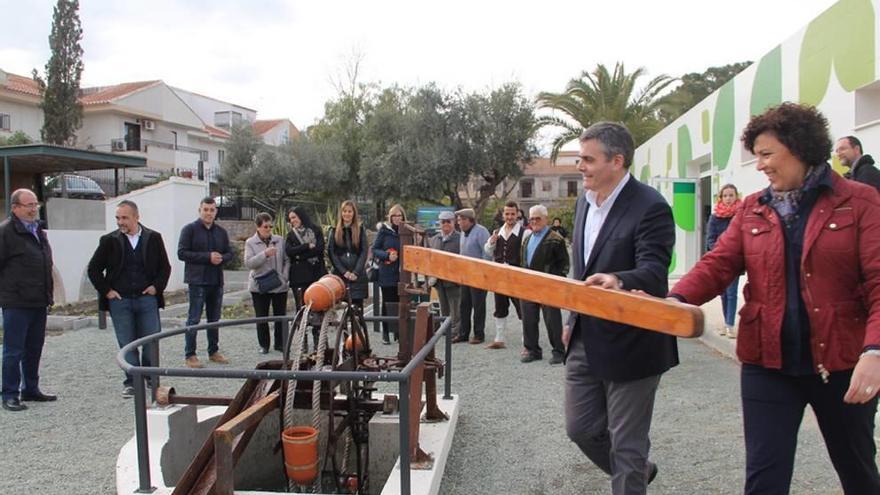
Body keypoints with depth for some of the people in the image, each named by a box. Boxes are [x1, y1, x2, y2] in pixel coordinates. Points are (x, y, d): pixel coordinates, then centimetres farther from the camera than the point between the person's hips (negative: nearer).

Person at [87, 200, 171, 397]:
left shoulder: (153, 238, 3)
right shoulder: (109, 241, 2)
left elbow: (165, 267, 10)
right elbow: (93, 269, 8)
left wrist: (157, 287, -1)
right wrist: (106, 290, 1)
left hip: (147, 298, 0)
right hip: (119, 300, 0)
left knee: (152, 341, 3)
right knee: (127, 344, 4)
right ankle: (131, 382, 14)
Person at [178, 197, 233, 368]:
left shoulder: (221, 232, 13)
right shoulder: (189, 229, -3)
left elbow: (229, 253, 14)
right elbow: (182, 253, -11)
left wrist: (221, 258, -9)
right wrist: (208, 257, -17)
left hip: (216, 281, 6)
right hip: (197, 281, -5)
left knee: (214, 319, 13)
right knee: (194, 319, -3)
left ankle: (213, 352, 23)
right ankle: (190, 355, 4)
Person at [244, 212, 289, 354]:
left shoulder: (280, 240, 4)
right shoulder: (250, 242, -1)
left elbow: (287, 260, 6)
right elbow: (248, 263, -12)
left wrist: (284, 276, -6)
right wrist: (264, 254, -23)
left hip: (279, 285, 1)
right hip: (259, 286, -1)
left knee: (281, 315, 7)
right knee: (261, 316, 6)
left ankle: (280, 343, 20)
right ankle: (264, 345, 18)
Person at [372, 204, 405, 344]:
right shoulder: (384, 230, 2)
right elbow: (375, 250, 0)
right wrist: (388, 256, -13)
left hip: (402, 274, 1)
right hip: (387, 274, -1)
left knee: (400, 302, 1)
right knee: (387, 303, 4)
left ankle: (398, 331, 12)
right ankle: (385, 332, 13)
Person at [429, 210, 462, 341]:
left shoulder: (459, 238, -6)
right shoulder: (434, 239, 14)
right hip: (439, 280, 6)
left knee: (455, 309, -1)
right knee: (444, 309, 15)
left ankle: (455, 331, 6)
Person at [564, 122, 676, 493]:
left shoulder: (650, 207, -17)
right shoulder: (586, 201, 7)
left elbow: (654, 271, -28)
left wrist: (618, 280, -49)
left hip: (630, 344, -8)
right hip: (585, 342, 8)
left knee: (626, 445, 5)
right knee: (580, 428, 18)